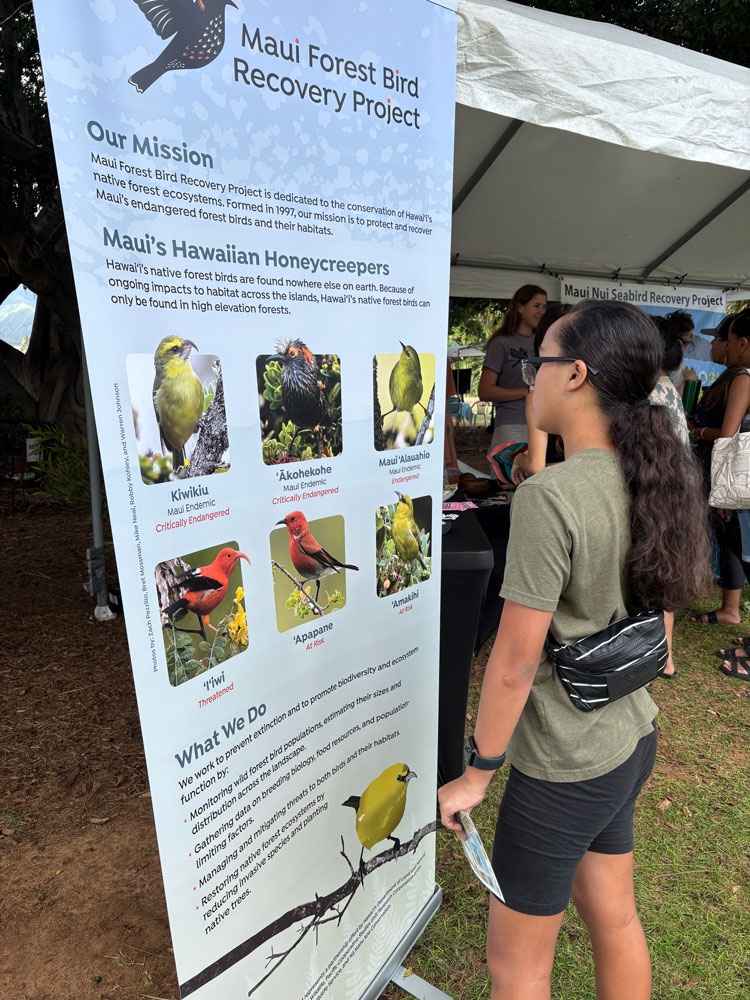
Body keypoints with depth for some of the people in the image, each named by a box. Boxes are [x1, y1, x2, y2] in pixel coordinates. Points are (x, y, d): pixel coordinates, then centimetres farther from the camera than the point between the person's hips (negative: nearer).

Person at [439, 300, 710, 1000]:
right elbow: (658, 602, 9)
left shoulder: (549, 496, -28)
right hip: (633, 737, 8)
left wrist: (476, 774, -10)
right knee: (613, 916, 30)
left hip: (563, 767, -7)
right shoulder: (649, 480, -2)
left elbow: (515, 662, -24)